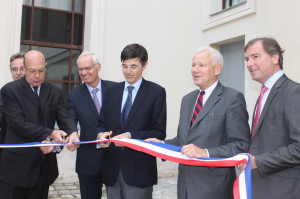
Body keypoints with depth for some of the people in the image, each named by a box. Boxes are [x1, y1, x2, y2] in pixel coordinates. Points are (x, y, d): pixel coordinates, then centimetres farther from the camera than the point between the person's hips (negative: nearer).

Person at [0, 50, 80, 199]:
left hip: (44, 164, 4)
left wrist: (73, 133, -24)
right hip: (17, 163, -3)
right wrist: (49, 133, -22)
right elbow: (18, 122, -14)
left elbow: (64, 118, -1)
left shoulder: (55, 92, 8)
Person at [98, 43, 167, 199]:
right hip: (112, 166, 4)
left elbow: (159, 132, -7)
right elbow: (102, 123, 12)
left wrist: (131, 136, -19)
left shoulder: (156, 92, -3)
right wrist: (101, 134, -11)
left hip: (139, 169, -4)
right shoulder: (112, 91, 11)